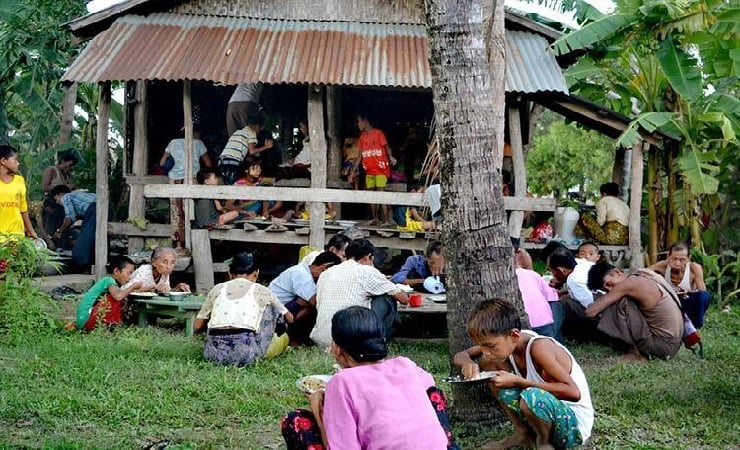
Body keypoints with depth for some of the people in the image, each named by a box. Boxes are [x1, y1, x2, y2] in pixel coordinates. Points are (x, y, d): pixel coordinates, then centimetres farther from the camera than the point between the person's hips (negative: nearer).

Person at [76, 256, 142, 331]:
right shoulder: (109, 280, -14)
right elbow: (118, 296, -32)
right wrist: (133, 287, -18)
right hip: (86, 320, -10)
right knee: (116, 300, -19)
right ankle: (113, 326, -9)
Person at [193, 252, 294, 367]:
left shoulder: (217, 289, 19)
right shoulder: (260, 290, 15)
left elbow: (197, 327, 20)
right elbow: (289, 318, 29)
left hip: (214, 353, 3)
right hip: (246, 354, -3)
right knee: (270, 307, 22)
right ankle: (258, 353, 24)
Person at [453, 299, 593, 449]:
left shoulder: (538, 347, -27)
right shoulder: (509, 341, -6)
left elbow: (573, 393, -34)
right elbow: (460, 356, 5)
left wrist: (518, 382, -32)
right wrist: (468, 363, -21)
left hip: (573, 423, -7)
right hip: (546, 410, 7)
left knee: (531, 397, -40)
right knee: (487, 363, 0)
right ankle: (523, 433, 7)